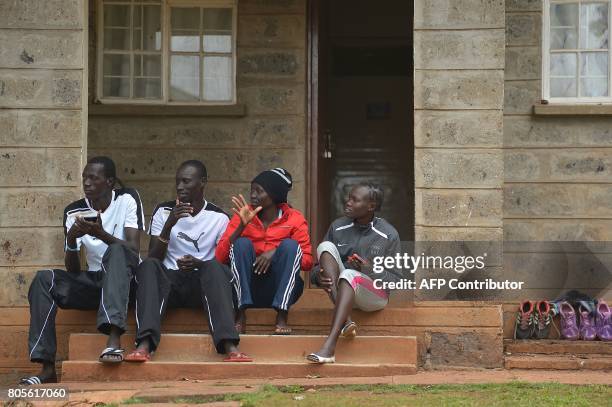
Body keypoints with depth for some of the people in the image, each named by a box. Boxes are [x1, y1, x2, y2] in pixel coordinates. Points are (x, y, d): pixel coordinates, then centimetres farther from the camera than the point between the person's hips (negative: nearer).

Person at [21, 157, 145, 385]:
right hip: (93, 281, 4)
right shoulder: (74, 212, 4)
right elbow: (73, 270, 0)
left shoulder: (127, 199, -4)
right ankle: (47, 369, -28)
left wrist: (101, 234, -30)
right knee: (44, 279, -20)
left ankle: (114, 340, -48)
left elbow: (133, 250, -15)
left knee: (116, 251, -35)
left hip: (126, 279, -4)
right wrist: (71, 240, -20)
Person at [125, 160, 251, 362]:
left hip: (204, 284, -1)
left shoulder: (219, 217, 5)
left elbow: (225, 262, 3)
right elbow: (154, 258, -1)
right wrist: (169, 224, -15)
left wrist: (199, 264, -18)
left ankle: (229, 346, -49)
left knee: (215, 268, -34)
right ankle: (144, 344, -48)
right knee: (148, 266, -31)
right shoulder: (163, 212, 7)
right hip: (170, 281, 1)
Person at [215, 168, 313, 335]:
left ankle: (282, 317, -28)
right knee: (242, 243, -21)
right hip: (248, 289, 1)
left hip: (282, 289, -1)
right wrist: (242, 225, -20)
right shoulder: (244, 215, 2)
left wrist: (276, 252, -20)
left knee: (290, 244, -22)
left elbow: (308, 262, -6)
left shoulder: (294, 219, -1)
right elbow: (220, 257, -8)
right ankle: (240, 316, -26)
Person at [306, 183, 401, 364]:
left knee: (349, 274, -36)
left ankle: (329, 347, -49)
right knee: (325, 246, -19)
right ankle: (345, 320, -35)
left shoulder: (388, 235, -4)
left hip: (375, 294, -4)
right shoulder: (338, 227, 5)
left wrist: (371, 270, -21)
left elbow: (396, 280, -2)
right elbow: (319, 267, 8)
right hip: (340, 290, 4)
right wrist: (319, 276, -17)